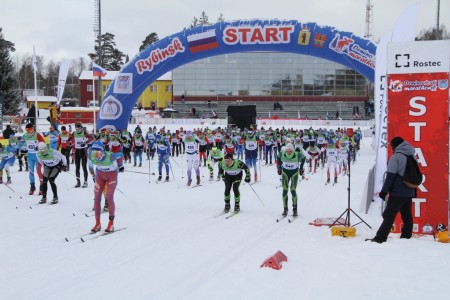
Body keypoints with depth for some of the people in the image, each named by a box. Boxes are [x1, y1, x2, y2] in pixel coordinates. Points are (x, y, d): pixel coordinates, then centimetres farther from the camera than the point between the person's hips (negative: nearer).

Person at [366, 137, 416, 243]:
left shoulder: (396, 157, -12)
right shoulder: (412, 156, 10)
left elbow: (390, 176, -16)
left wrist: (384, 191, -13)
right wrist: (414, 190, 26)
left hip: (397, 193, -7)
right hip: (409, 193, 7)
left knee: (389, 216, -5)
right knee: (407, 216, 13)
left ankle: (380, 238, -7)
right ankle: (406, 237, 16)